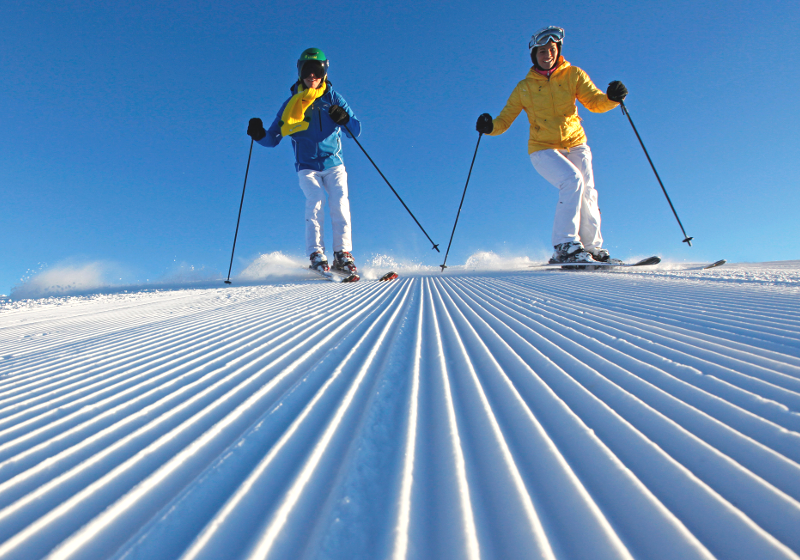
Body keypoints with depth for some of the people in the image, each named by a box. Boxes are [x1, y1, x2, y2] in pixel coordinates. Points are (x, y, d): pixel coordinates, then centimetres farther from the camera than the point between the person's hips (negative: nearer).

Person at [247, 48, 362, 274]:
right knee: (315, 199, -25)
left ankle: (342, 254, -15)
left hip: (333, 164, 0)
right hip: (307, 166, 0)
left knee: (340, 202, -21)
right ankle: (316, 255, -23)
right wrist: (259, 135, -15)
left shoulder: (332, 97, 6)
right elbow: (273, 139, 6)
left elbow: (356, 130, 1)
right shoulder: (292, 103, 6)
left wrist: (344, 119, -19)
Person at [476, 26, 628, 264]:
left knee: (587, 194, -9)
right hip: (543, 149, -3)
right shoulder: (524, 88, 5)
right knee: (572, 180, -28)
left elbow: (594, 102, -1)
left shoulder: (573, 75, 8)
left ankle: (592, 247, 9)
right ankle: (565, 246, -26)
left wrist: (611, 97, -22)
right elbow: (505, 119, 2)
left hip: (575, 144, 3)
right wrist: (490, 126, -19)